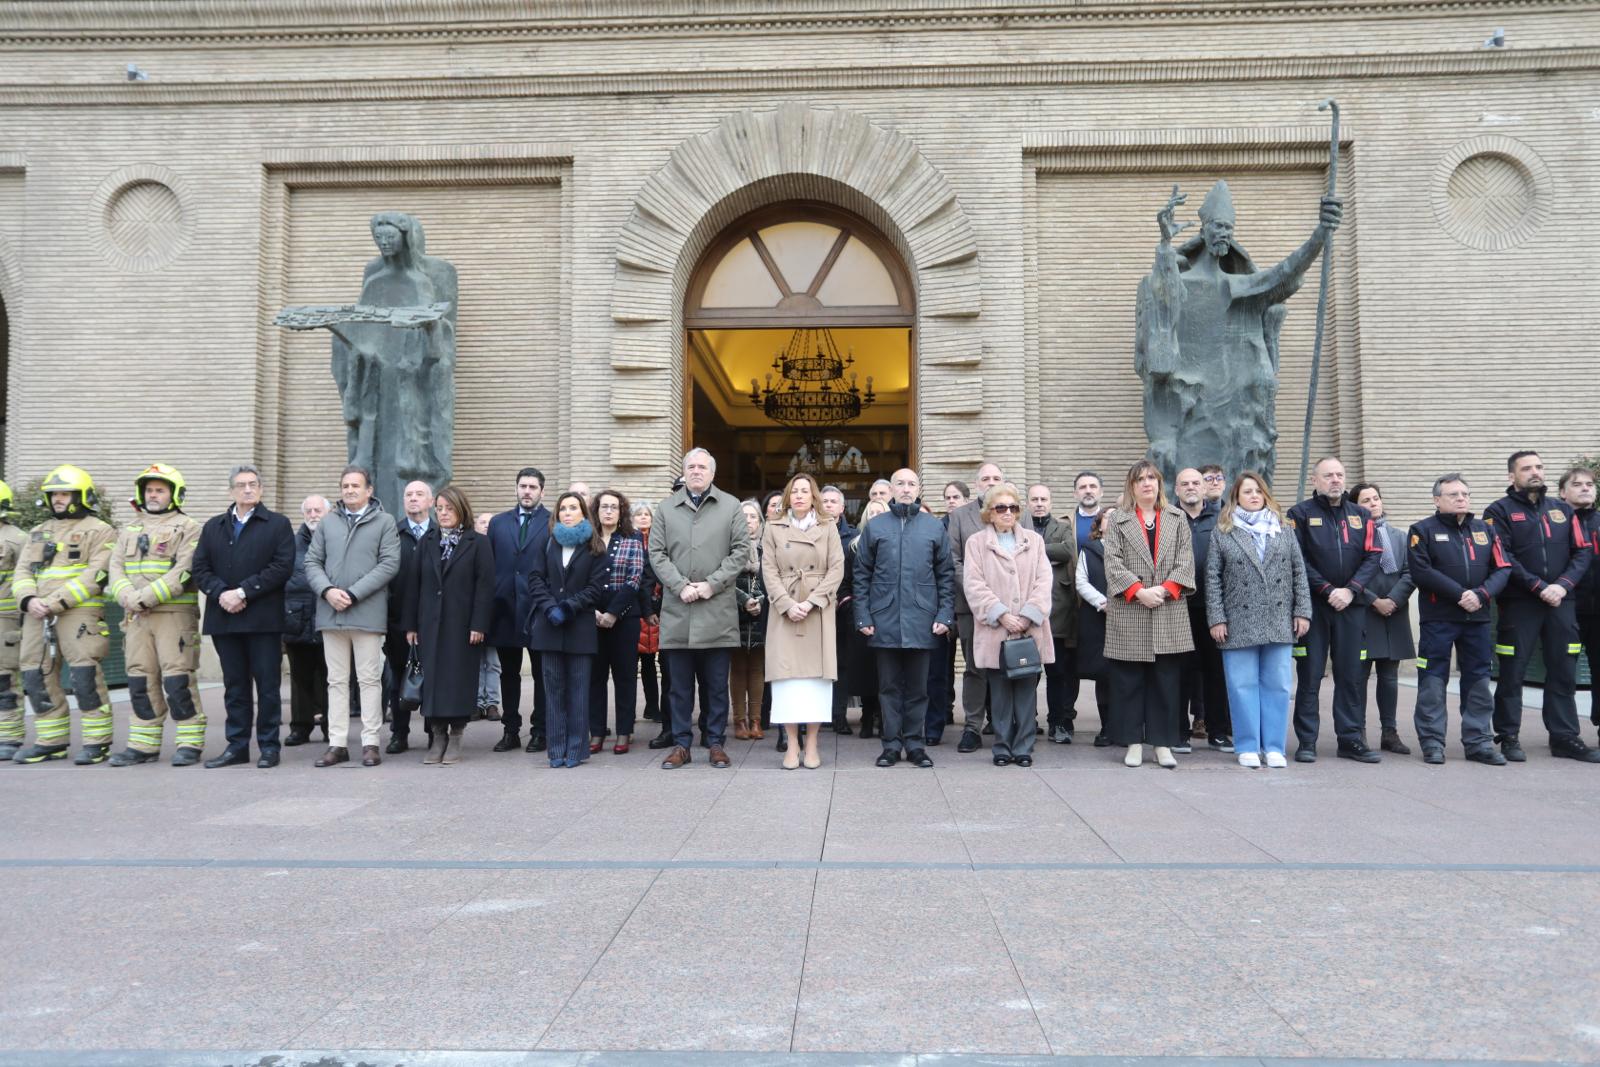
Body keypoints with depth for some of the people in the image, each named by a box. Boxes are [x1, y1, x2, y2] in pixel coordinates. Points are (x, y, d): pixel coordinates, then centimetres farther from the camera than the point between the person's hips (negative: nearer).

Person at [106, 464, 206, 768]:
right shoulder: (129, 531, 20)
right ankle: (143, 745, 15)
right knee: (141, 681, 8)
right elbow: (116, 569, 10)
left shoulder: (188, 528, 0)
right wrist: (128, 597, -9)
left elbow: (183, 572, -12)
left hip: (175, 614, -6)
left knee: (178, 679, -9)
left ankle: (189, 744, -3)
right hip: (136, 618, 6)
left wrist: (146, 596, -18)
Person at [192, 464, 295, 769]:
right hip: (224, 618, 4)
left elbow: (282, 567, -8)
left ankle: (269, 746, 7)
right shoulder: (213, 526, 16)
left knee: (268, 684, 0)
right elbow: (200, 568, 8)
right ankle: (237, 746, 15)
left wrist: (243, 592, -14)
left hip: (263, 618, -4)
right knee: (235, 685, 9)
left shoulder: (278, 524, 4)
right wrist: (221, 593, -10)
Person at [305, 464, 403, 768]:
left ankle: (370, 742, 6)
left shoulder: (384, 522, 1)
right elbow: (312, 562, 11)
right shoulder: (328, 523, 13)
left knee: (369, 679, 0)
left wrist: (353, 594, -13)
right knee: (336, 680, 8)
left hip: (367, 613, -4)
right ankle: (337, 743, 13)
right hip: (331, 614, 4)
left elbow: (389, 564, -7)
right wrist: (327, 590, -8)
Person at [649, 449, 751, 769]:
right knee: (680, 684, 7)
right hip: (677, 610, 1)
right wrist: (681, 586, -9)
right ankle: (681, 744, 15)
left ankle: (716, 743, 15)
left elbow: (741, 550, 1)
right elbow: (657, 554, 5)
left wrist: (711, 585, -9)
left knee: (717, 684, 6)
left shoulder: (731, 507, 7)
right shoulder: (666, 509, 11)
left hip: (717, 610, -1)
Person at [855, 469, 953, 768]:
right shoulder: (874, 526, 6)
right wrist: (863, 617, -1)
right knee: (889, 685, 6)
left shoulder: (935, 527, 7)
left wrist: (945, 615, -2)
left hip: (921, 621, 0)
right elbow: (861, 575, 5)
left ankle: (915, 743, 16)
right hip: (884, 620, 0)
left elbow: (946, 575, 7)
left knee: (917, 686, 7)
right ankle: (892, 744, 14)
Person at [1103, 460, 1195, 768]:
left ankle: (1163, 743, 10)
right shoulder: (1118, 520, 7)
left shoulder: (1176, 518, 12)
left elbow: (1185, 560, 5)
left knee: (1166, 679, 3)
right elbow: (1113, 562, -2)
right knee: (1129, 681, 1)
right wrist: (1139, 591, -13)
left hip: (1169, 612, 1)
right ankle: (1134, 742, 9)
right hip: (1129, 613, -1)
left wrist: (1164, 590, -9)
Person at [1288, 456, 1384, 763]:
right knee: (1310, 676, 0)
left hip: (1349, 606, 3)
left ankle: (1352, 740, 13)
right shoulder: (1301, 513, 1)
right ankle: (1306, 742, 6)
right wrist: (1327, 590, -13)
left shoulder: (1361, 515, 13)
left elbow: (1373, 557, 4)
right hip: (1312, 607, -3)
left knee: (1352, 675, 6)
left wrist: (1350, 590, -9)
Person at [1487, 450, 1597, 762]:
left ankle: (1565, 738, 14)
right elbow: (1503, 558, -10)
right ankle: (1508, 737, 7)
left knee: (1563, 672, 7)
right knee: (1512, 672, 0)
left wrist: (1563, 585, -9)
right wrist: (1539, 587, -16)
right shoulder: (1500, 511, 0)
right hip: (1519, 604, -4)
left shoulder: (1563, 509, 14)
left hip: (1562, 603, 4)